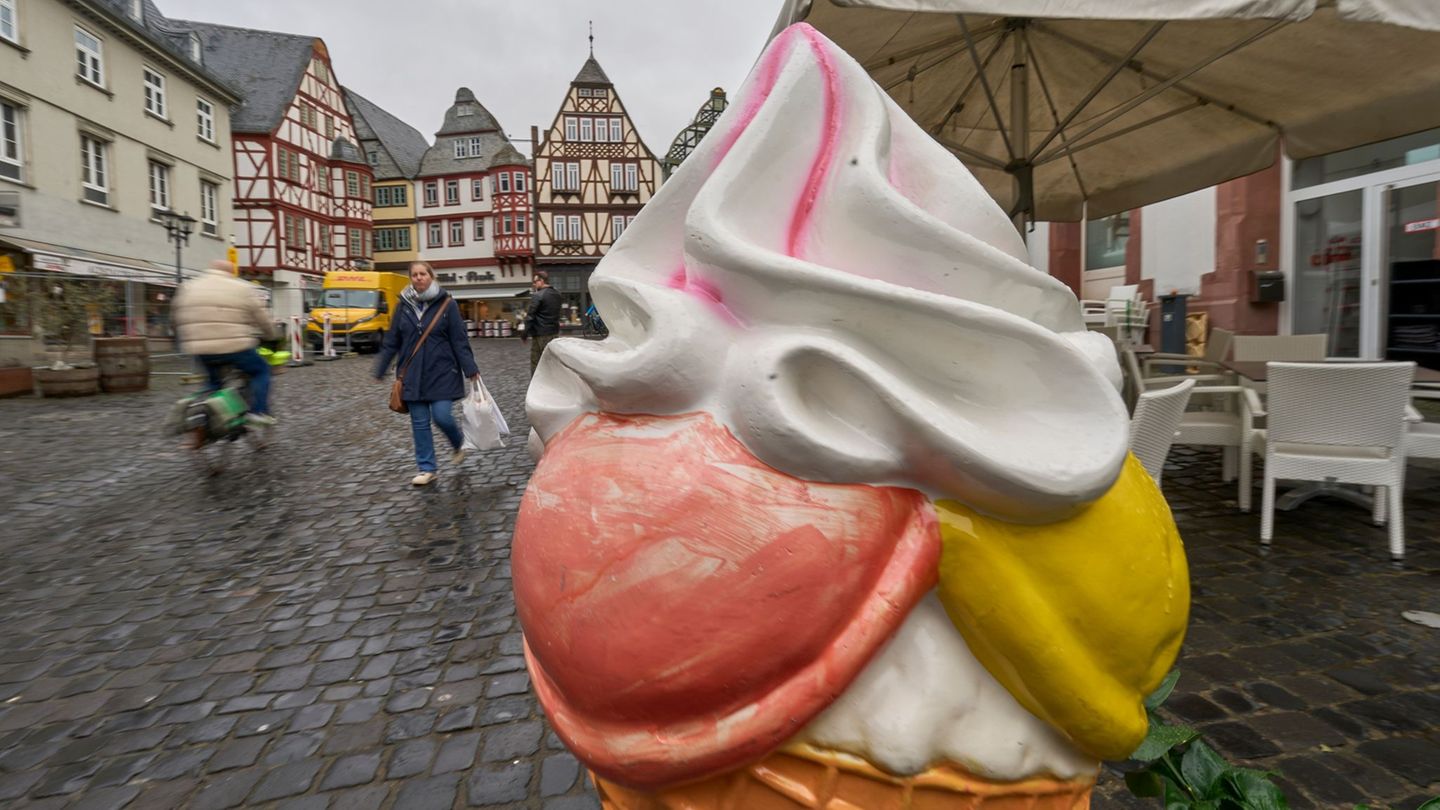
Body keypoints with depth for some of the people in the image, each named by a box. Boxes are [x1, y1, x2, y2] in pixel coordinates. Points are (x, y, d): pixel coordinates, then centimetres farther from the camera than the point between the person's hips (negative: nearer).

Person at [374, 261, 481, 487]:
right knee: (419, 423, 5)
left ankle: (458, 445, 24)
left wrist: (471, 369, -10)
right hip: (413, 375, 3)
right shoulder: (404, 306, 4)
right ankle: (427, 469, 14)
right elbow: (391, 341, 9)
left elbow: (459, 340, -5)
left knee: (442, 416, -8)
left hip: (442, 373, -3)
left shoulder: (446, 304, -4)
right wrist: (380, 370, 10)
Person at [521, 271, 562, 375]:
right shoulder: (557, 294, 7)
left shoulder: (537, 296, -15)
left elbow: (530, 317, -16)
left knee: (536, 362, 1)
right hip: (554, 332, 7)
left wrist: (524, 335, -8)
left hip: (541, 334, -7)